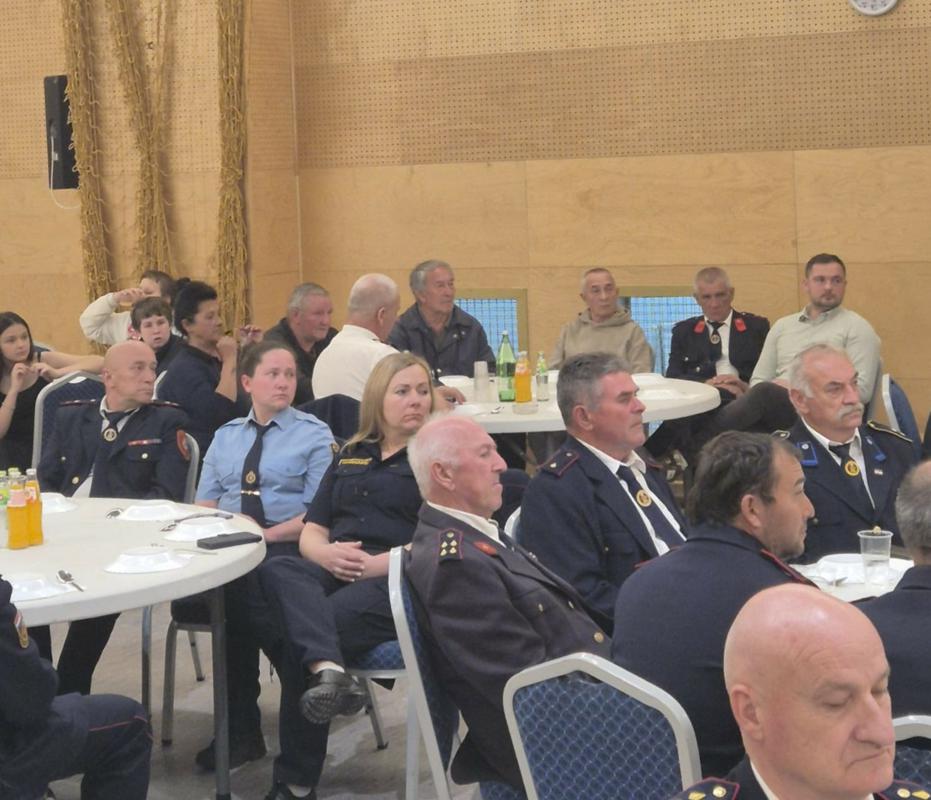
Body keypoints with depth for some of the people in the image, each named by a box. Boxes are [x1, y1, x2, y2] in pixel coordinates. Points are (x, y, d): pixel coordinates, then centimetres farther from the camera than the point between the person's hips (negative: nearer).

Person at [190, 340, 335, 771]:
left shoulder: (314, 435, 6)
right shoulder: (226, 436, 21)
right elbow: (203, 506, 15)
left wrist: (266, 536, -14)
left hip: (286, 547, -4)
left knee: (237, 590, -35)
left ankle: (241, 729, -18)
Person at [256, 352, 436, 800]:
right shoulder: (349, 456, 25)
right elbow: (310, 534, 19)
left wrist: (378, 563, -15)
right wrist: (328, 554, -5)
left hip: (401, 583, -5)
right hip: (332, 574, 5)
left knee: (291, 634, -29)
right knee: (275, 572, -31)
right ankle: (327, 669, -55)